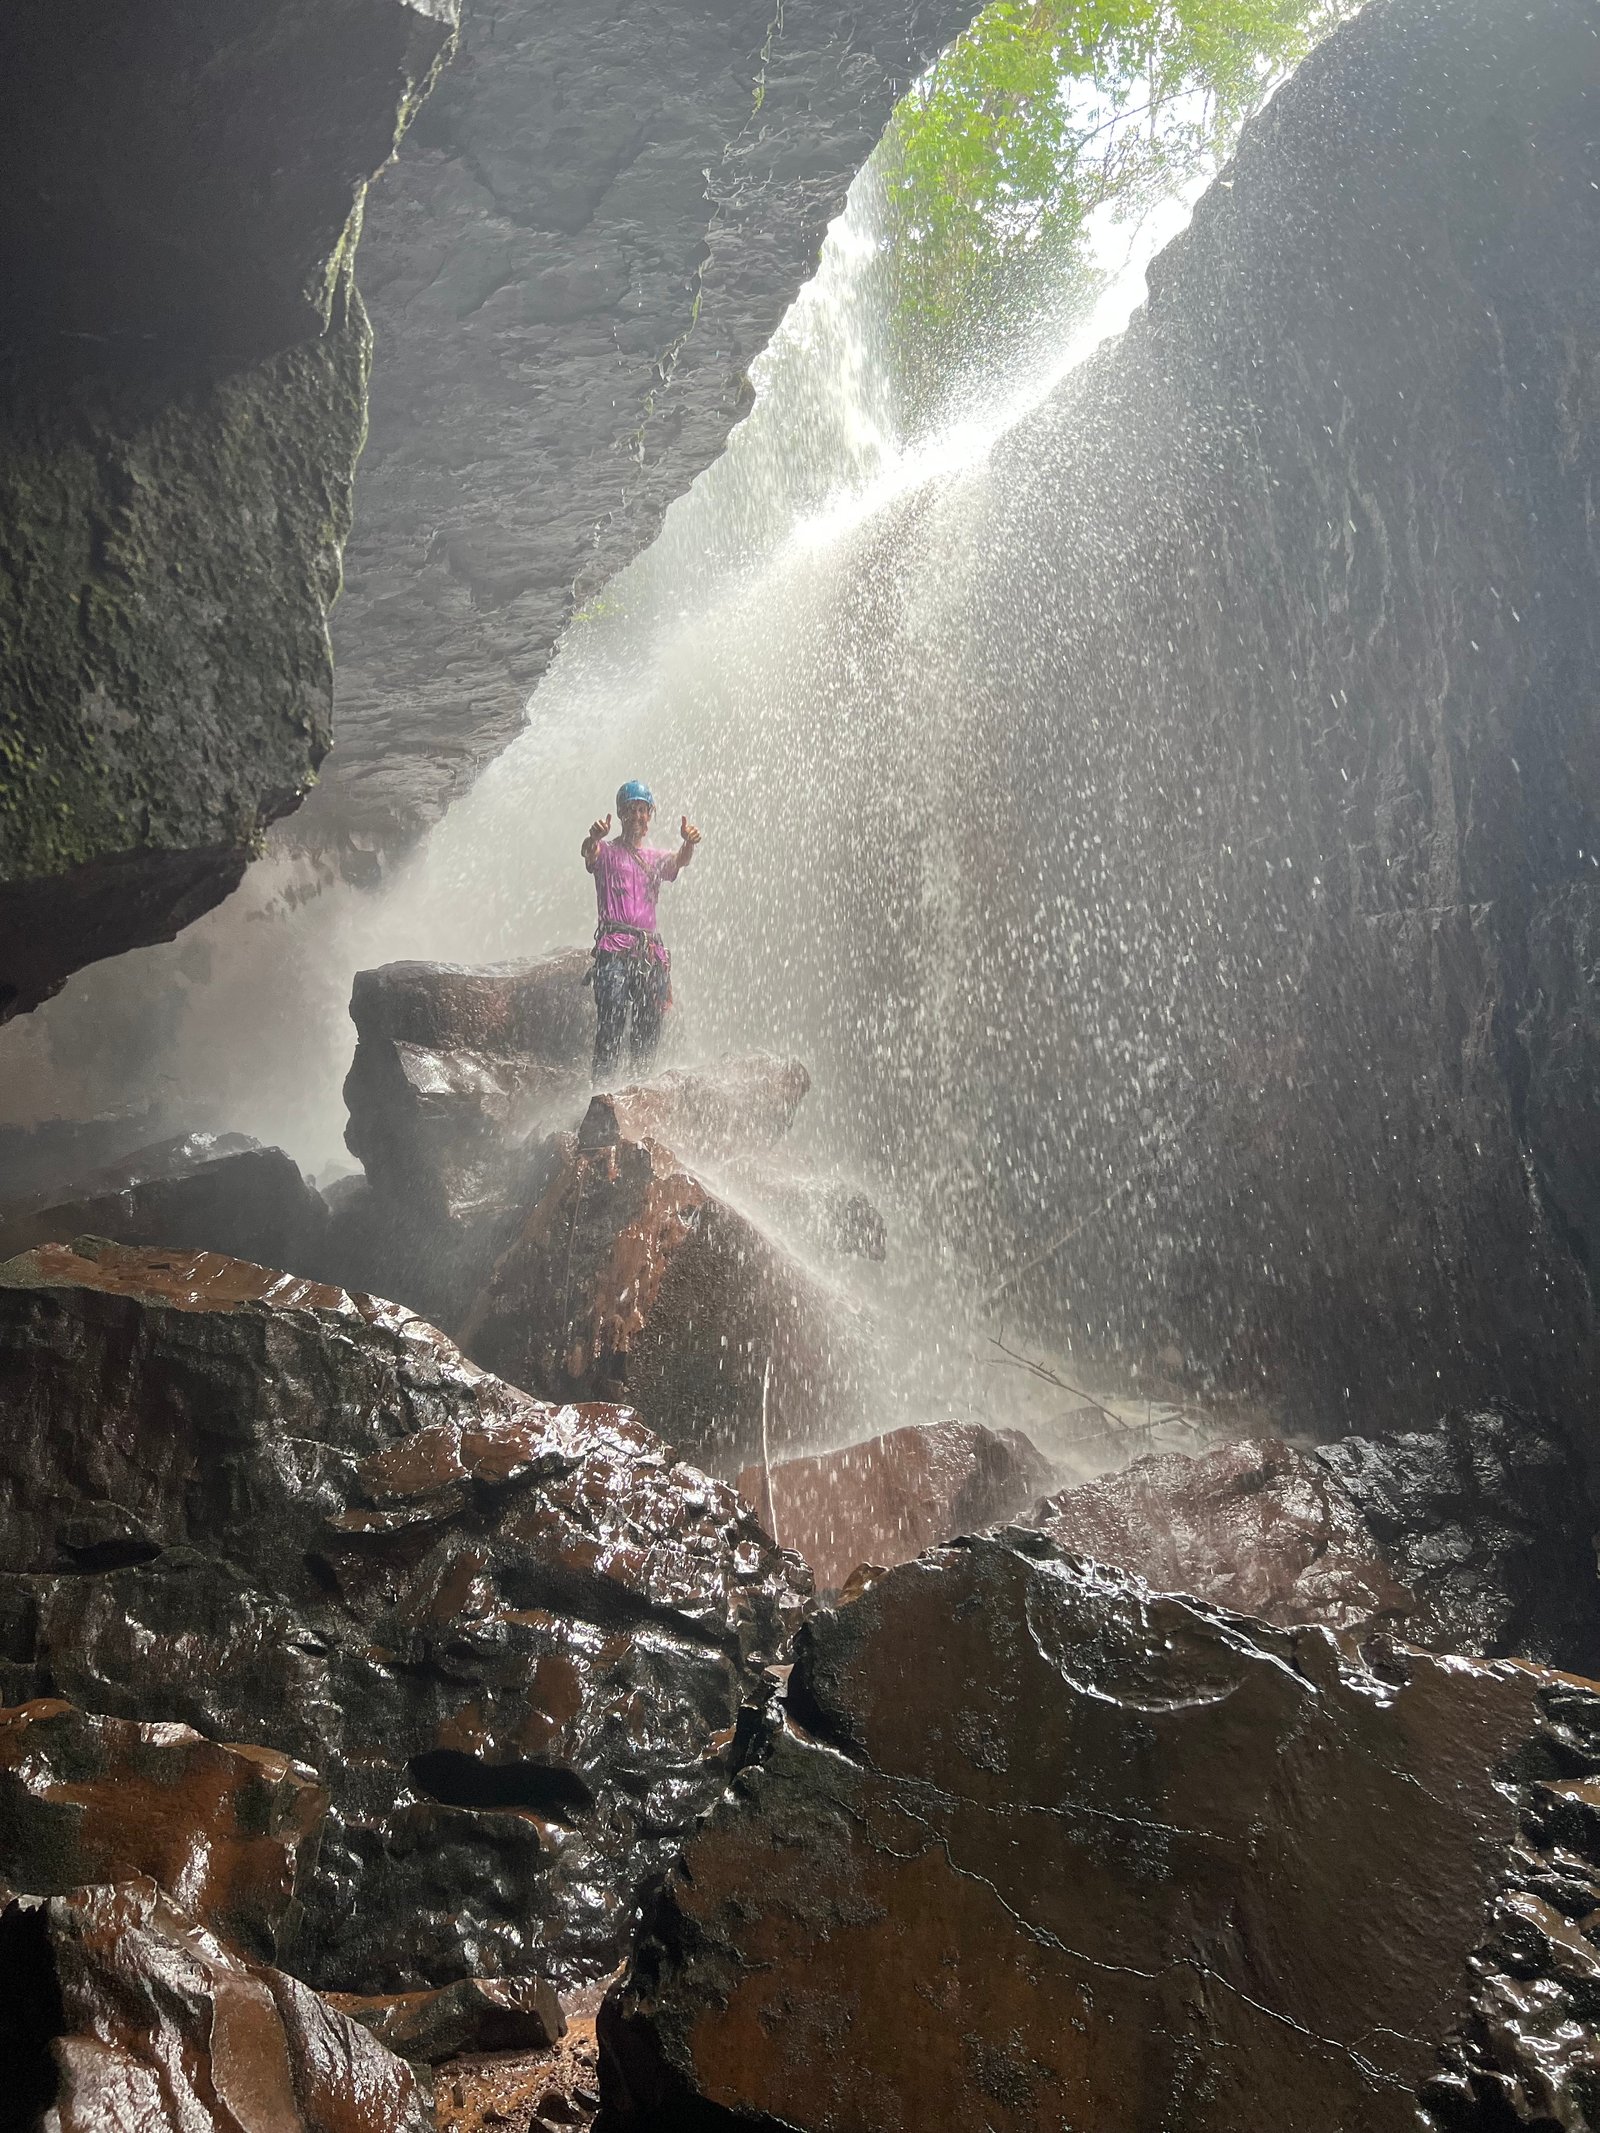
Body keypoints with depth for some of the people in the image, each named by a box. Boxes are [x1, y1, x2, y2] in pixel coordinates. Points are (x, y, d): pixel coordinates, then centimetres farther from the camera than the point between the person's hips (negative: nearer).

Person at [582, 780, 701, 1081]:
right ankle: (602, 1084, -19)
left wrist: (688, 844, -25)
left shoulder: (656, 858, 21)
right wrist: (593, 839, -38)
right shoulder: (607, 852, 11)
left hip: (650, 950, 5)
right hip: (615, 946, -5)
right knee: (611, 1021, -16)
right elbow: (590, 854, -13)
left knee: (650, 1027, 3)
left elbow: (679, 861, -1)